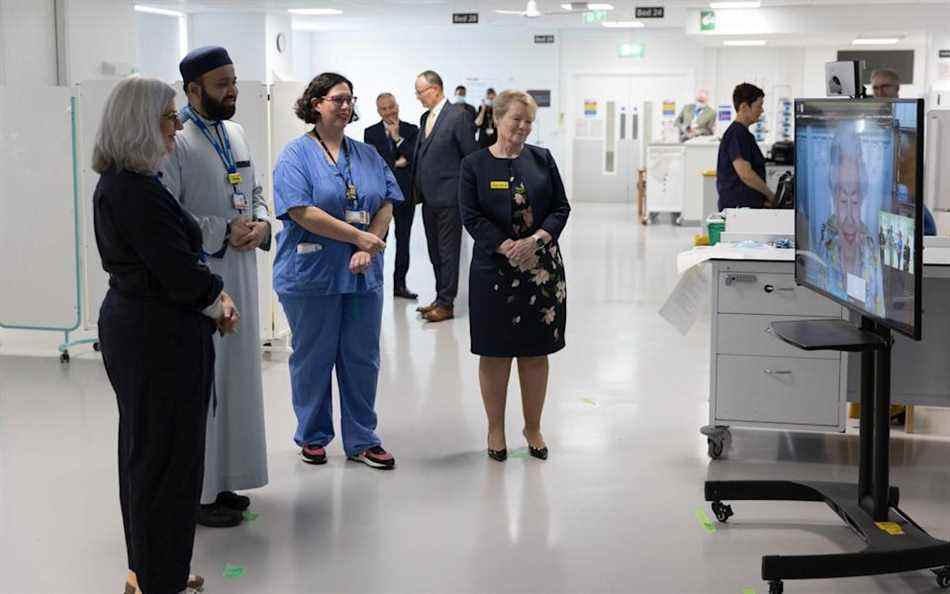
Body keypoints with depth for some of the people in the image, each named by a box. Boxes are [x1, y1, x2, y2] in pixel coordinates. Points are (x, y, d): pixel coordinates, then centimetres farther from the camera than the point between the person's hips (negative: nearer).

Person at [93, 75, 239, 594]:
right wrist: (218, 306, -5)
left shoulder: (117, 183, 10)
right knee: (167, 454, 0)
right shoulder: (135, 190, -22)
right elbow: (178, 270, -22)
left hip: (134, 327, 11)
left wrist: (215, 295, 2)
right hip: (159, 335, -11)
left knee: (145, 449, 18)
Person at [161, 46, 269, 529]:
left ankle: (222, 480, 28)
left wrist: (260, 224, -1)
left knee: (235, 376, 15)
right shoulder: (172, 141, -15)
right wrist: (223, 232, -18)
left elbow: (255, 191, 20)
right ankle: (197, 493, 9)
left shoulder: (235, 133, 11)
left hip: (240, 273, 8)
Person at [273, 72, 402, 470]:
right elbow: (303, 213, -16)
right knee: (313, 357, 7)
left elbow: (386, 204, 5)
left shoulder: (367, 155, 11)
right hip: (312, 273, -4)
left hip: (362, 273, 5)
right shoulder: (296, 155, -6)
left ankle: (362, 440, 18)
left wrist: (367, 250, -11)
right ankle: (312, 437, 22)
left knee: (362, 358, 8)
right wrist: (360, 237, -16)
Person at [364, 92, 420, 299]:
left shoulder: (411, 130, 6)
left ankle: (400, 284, 14)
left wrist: (398, 137, -11)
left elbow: (415, 157, -6)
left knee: (403, 240, 7)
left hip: (405, 192, 1)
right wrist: (397, 164, -10)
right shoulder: (371, 133, 5)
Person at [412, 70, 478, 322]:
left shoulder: (458, 116, -11)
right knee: (435, 251, 13)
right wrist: (418, 187, 10)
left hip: (448, 197, -8)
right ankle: (441, 298, 22)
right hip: (428, 197, 8)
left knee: (448, 251, -1)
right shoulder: (425, 118, 14)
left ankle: (446, 303, 4)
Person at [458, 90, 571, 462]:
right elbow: (471, 216, -6)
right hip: (493, 269, -2)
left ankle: (533, 427, 20)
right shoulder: (474, 165, 0)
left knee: (536, 352, 7)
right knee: (495, 352, 4)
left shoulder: (542, 159, 7)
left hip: (541, 269, 2)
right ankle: (495, 429, 17)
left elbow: (561, 208, 4)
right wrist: (508, 247, -17)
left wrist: (535, 241, -12)